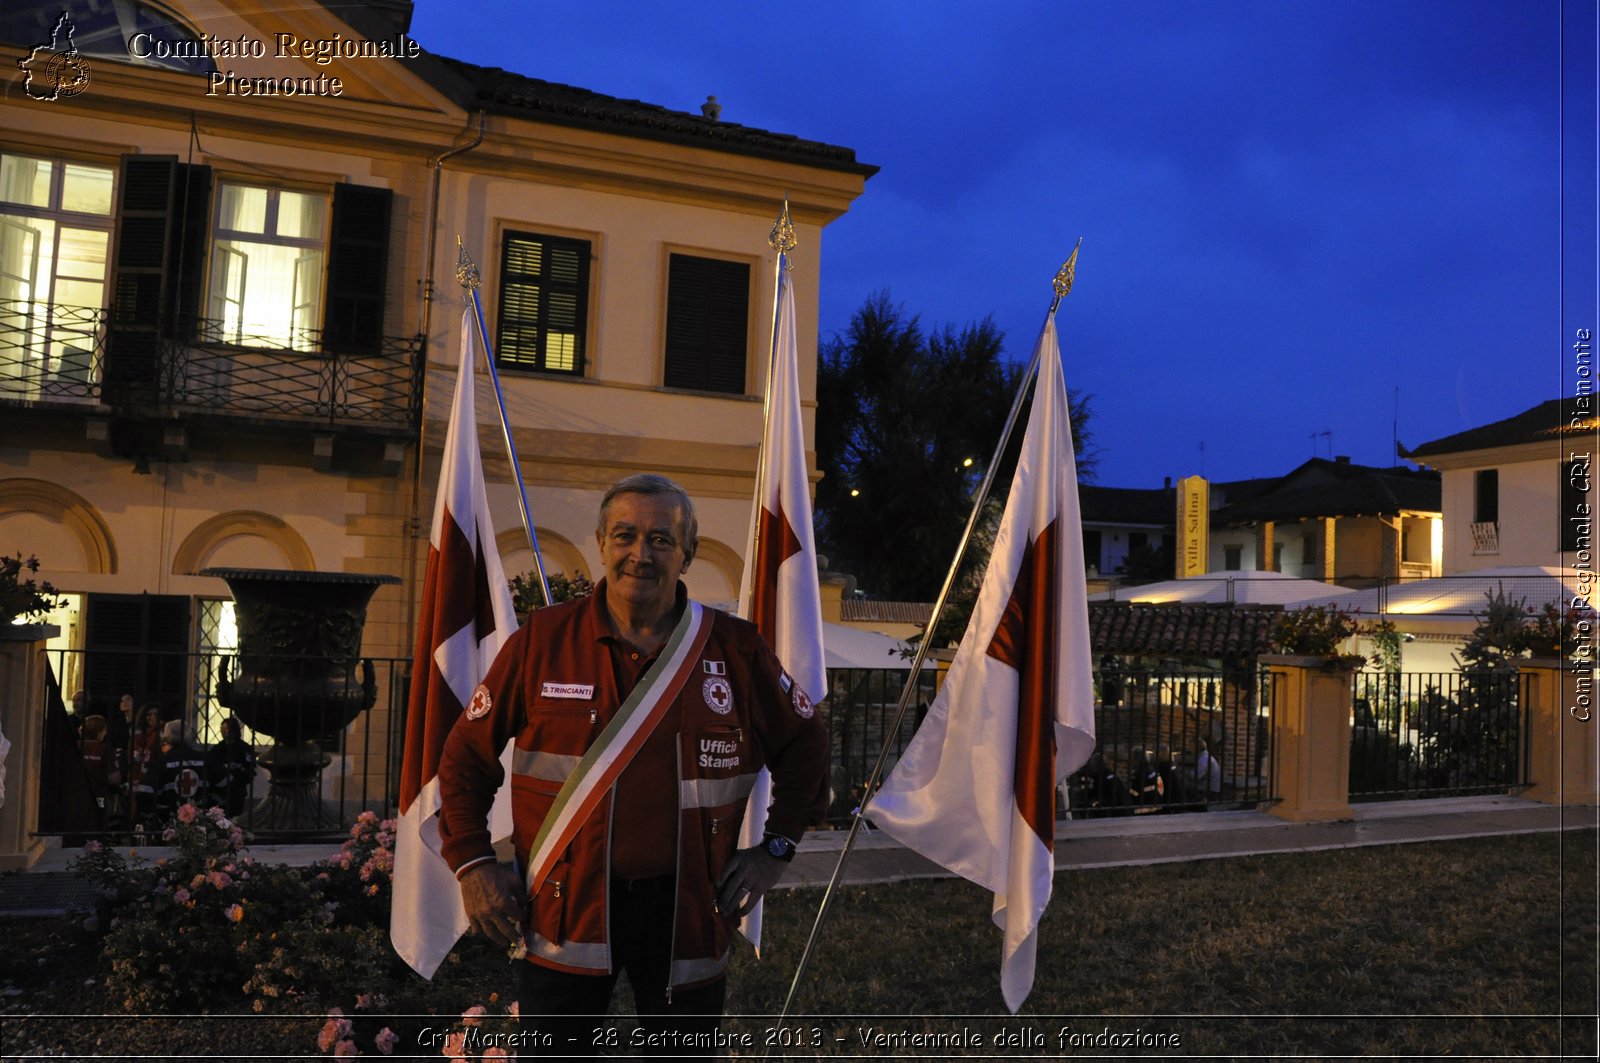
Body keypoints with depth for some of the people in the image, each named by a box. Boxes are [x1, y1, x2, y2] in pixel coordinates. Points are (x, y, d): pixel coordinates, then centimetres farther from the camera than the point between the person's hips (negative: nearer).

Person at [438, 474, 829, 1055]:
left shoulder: (735, 649, 0)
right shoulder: (542, 640, -3)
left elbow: (805, 746, 12)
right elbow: (467, 754, 5)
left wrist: (776, 846, 6)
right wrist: (471, 863, -2)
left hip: (688, 909, 1)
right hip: (564, 906, -1)